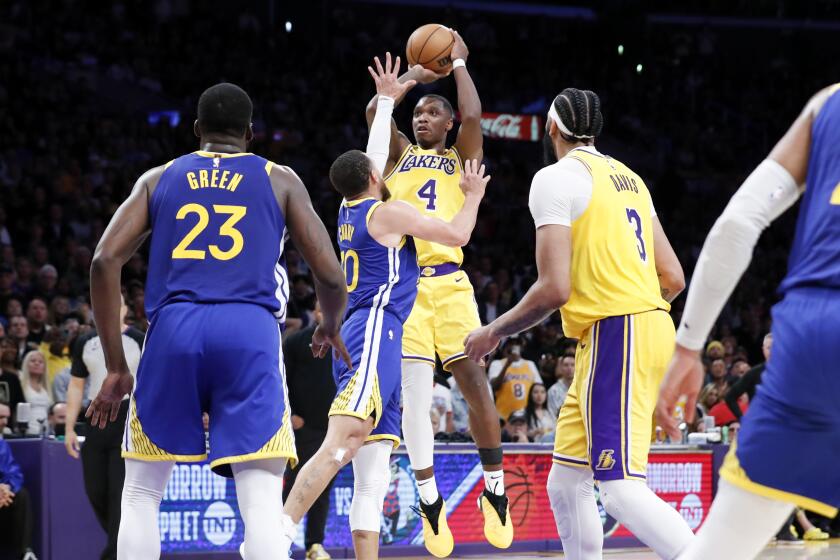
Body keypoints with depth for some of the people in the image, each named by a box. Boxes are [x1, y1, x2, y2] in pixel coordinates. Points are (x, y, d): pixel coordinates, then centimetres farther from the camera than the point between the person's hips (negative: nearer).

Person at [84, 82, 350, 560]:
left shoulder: (159, 179, 20)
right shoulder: (280, 180, 17)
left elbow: (105, 261, 7)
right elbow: (330, 275, 10)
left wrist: (116, 367, 9)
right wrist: (332, 328, 33)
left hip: (173, 329, 1)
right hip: (250, 332, -1)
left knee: (142, 494, 14)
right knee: (261, 500, -4)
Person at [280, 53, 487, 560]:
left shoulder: (350, 210, 21)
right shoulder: (388, 211, -2)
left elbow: (373, 155, 37)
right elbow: (457, 234, 1)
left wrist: (387, 100, 46)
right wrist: (473, 195, 19)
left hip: (359, 333, 10)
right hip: (375, 333, -10)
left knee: (374, 471, 2)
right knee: (342, 443, -24)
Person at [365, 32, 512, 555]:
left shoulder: (462, 158, 15)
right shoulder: (400, 154, 20)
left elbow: (473, 115, -3)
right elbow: (375, 109, 6)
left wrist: (458, 63, 9)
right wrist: (415, 74, 16)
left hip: (447, 281, -1)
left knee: (474, 380, -7)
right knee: (414, 394, -4)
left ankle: (495, 488, 7)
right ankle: (430, 500, 2)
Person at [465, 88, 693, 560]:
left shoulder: (556, 178, -7)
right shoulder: (628, 178, 18)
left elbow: (554, 289, -15)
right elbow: (673, 279, 15)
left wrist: (494, 332, 0)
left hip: (613, 335, -9)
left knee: (623, 490, -16)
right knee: (566, 483, 14)